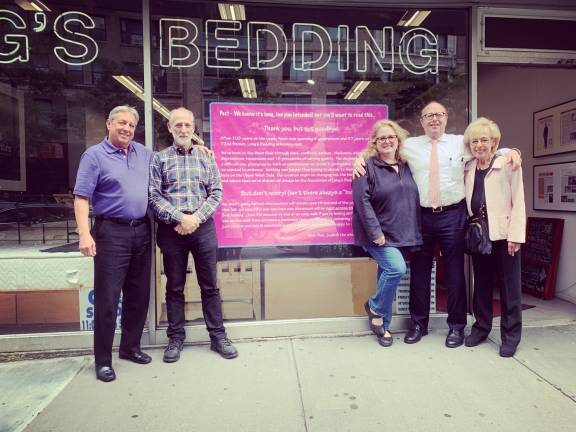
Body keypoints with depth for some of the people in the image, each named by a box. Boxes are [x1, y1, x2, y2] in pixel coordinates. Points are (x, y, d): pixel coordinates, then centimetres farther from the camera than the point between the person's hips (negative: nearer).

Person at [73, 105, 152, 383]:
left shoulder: (144, 153, 13)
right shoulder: (94, 155, -3)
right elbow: (81, 197, -9)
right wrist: (84, 234, -19)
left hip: (141, 230, 6)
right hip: (111, 232, -5)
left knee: (139, 294, 12)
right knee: (107, 298, -1)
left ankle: (130, 347, 29)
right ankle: (102, 359, 13)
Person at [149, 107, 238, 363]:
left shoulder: (206, 157, 10)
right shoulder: (160, 159, 6)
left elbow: (216, 193, 3)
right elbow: (154, 196, -2)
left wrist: (196, 217, -10)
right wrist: (180, 218, -14)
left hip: (203, 227, 1)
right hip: (171, 228, -1)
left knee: (210, 285, 6)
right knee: (174, 286, 9)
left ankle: (218, 336, 18)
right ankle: (176, 338, 23)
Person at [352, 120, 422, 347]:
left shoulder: (406, 167, 11)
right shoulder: (367, 166, -7)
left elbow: (414, 200, 16)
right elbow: (362, 201, -14)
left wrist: (414, 234, 10)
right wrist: (376, 233, -18)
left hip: (402, 236, 6)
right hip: (379, 235, -6)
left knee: (388, 274, 11)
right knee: (396, 268, -22)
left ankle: (382, 325, 25)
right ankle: (375, 308, 6)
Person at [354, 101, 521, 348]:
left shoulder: (460, 143, 7)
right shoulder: (410, 145, 7)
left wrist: (511, 151, -8)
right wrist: (360, 159, -3)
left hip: (453, 216, 0)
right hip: (422, 216, 1)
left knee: (455, 271, 6)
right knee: (419, 270, 8)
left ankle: (457, 326, 22)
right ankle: (418, 323, 24)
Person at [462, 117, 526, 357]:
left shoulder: (508, 165, -4)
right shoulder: (468, 168, 9)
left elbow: (518, 202, -7)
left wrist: (515, 234, -13)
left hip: (502, 234, -4)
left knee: (509, 286, 5)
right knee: (481, 284, 13)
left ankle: (511, 335, 17)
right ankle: (481, 327, 26)